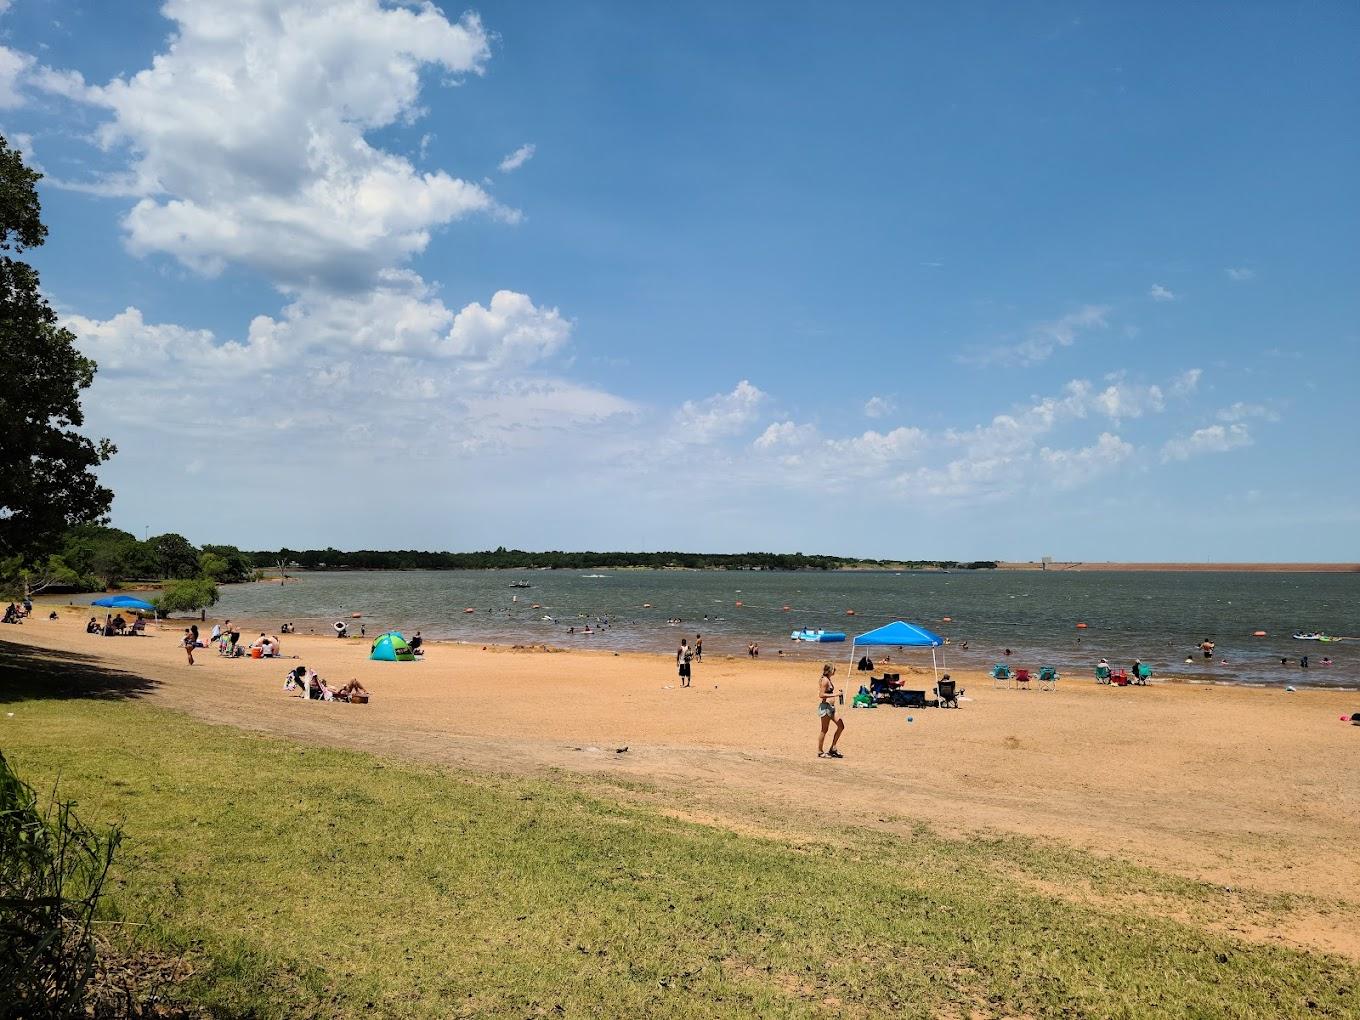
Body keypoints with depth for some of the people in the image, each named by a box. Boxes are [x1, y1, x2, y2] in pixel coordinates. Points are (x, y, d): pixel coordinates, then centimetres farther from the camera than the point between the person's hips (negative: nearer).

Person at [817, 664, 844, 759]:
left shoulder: (828, 679, 13)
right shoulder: (825, 680, -15)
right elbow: (821, 695, -20)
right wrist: (834, 695, -23)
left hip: (831, 707, 10)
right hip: (825, 707, -10)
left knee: (841, 726, 8)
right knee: (824, 730, -2)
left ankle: (833, 749, 15)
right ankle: (820, 752, 8)